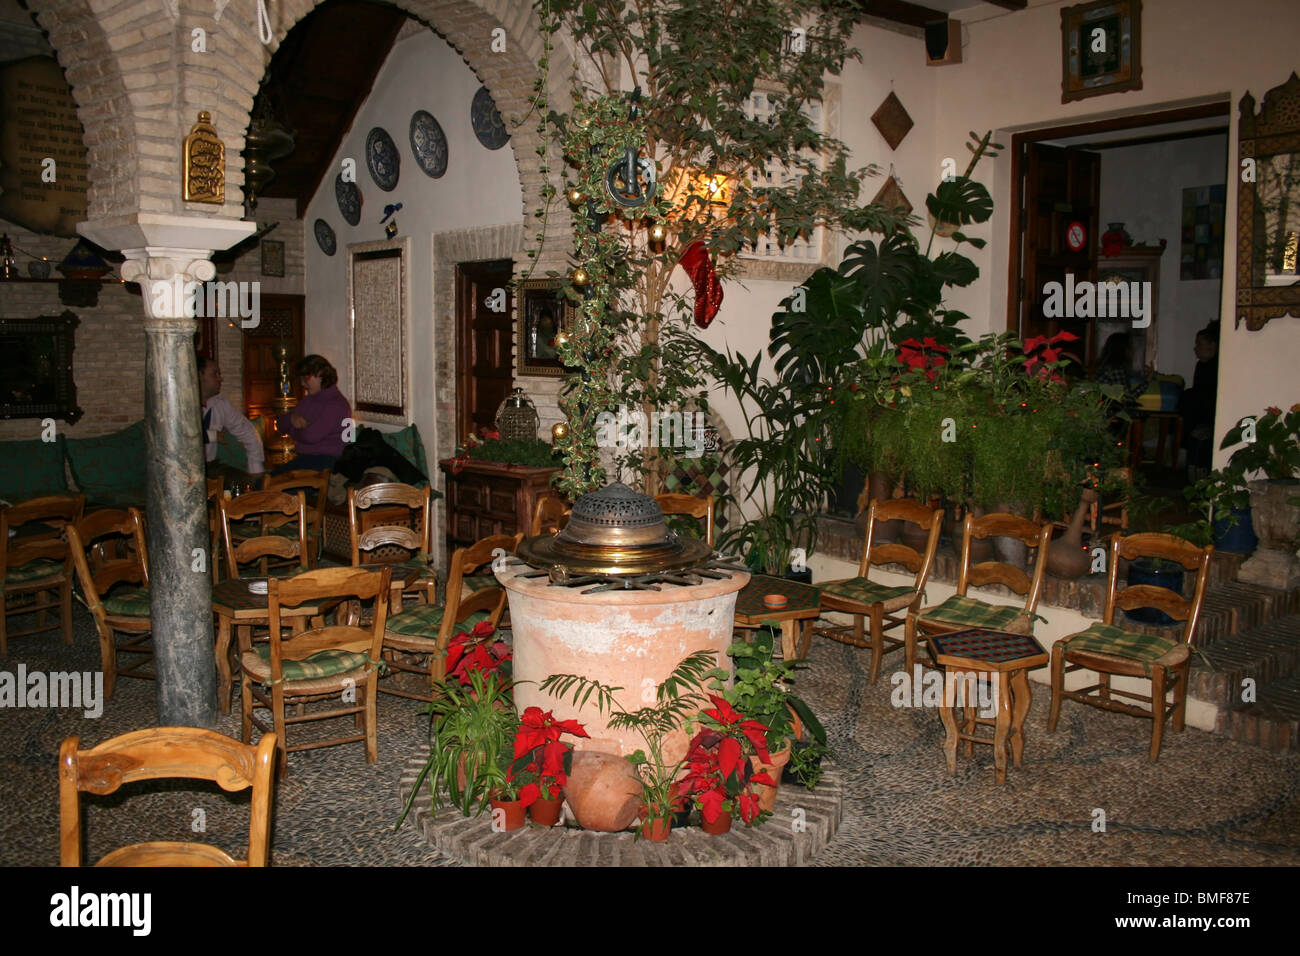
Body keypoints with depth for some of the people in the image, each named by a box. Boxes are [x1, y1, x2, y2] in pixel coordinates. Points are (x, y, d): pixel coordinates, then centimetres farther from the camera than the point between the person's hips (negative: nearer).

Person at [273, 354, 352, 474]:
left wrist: (292, 431, 1)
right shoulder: (309, 400, 19)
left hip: (326, 459, -9)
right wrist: (292, 418, -4)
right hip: (305, 457, 9)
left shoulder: (336, 404, -12)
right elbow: (280, 423, 20)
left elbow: (311, 436, -21)